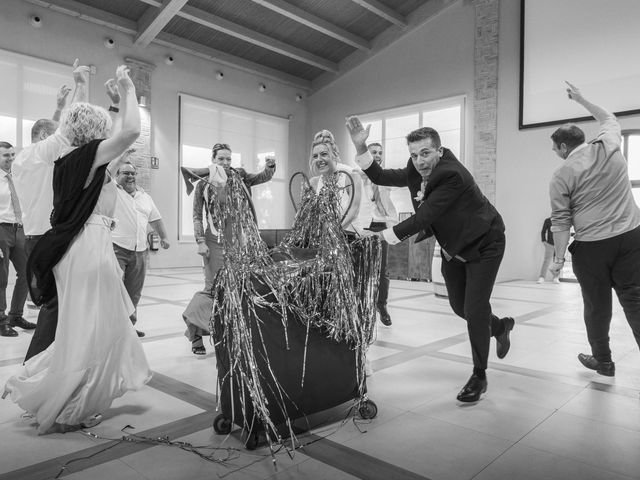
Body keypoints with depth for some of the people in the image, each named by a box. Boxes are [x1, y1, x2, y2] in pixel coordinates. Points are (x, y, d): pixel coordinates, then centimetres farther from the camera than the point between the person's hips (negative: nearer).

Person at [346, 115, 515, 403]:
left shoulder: (452, 175, -31)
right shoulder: (416, 170, -8)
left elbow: (424, 216, -34)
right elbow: (379, 177, -6)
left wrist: (386, 236, -31)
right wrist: (360, 147, -18)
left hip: (483, 244, -8)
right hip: (452, 247, 8)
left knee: (474, 309, -8)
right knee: (459, 307, 16)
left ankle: (479, 377, 11)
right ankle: (500, 327, 47)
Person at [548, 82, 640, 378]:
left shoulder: (562, 176, -5)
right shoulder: (609, 146, 4)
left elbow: (560, 222, -6)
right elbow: (609, 119, 27)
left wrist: (559, 258, 0)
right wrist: (581, 100, 38)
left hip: (591, 245, -3)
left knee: (597, 304, 11)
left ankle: (603, 361, 27)